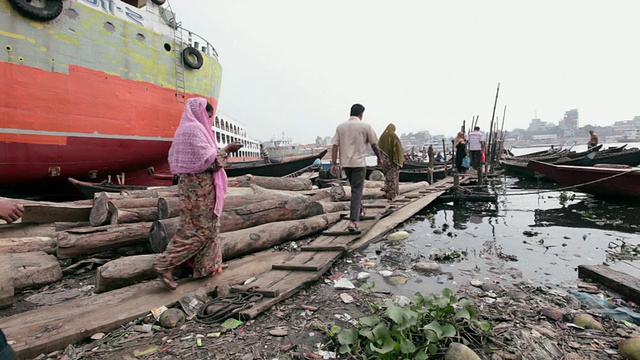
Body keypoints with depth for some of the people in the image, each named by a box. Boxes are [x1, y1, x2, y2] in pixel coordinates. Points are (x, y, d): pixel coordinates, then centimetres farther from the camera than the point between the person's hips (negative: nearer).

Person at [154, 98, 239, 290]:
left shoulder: (183, 129, 15)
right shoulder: (195, 128, -15)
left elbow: (172, 158, 19)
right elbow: (209, 162, -22)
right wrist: (225, 150, -6)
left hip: (188, 182, 10)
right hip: (200, 186, -10)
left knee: (207, 226, 16)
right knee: (198, 228, -2)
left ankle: (206, 266, 25)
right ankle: (165, 265, 1)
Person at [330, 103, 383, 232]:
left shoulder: (340, 127, 5)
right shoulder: (365, 126, -4)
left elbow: (335, 146, -2)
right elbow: (374, 144, 2)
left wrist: (333, 164, -1)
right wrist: (379, 158, 17)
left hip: (345, 163, 4)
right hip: (359, 163, -4)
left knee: (355, 187, 25)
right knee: (357, 191, -3)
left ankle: (358, 209, 40)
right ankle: (353, 221, -10)